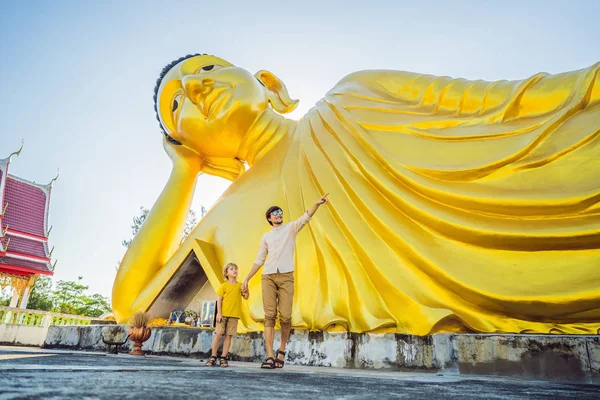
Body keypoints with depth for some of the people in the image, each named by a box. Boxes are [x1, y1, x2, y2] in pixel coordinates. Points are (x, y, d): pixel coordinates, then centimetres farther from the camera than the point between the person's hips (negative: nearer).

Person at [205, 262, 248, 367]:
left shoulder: (240, 285, 9)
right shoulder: (224, 285, 2)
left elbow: (246, 297, 10)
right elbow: (219, 300, -1)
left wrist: (246, 290, -10)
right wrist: (219, 313, -9)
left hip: (234, 315, 2)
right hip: (223, 314, -2)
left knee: (228, 336, 3)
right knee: (218, 334, -4)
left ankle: (223, 358, 10)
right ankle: (213, 357, 7)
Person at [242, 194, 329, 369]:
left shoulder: (291, 228, 12)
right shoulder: (266, 237, 18)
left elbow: (305, 218, -7)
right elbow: (259, 260, 21)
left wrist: (317, 204, -25)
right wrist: (247, 279, 16)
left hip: (286, 277, -2)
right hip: (268, 277, 2)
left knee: (285, 316, -6)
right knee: (270, 315, -6)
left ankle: (282, 349, 19)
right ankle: (270, 356, -6)